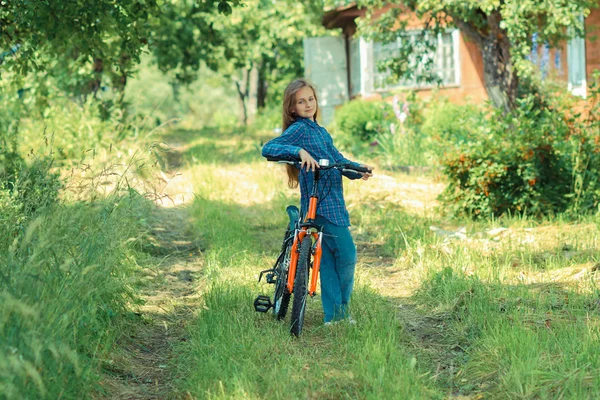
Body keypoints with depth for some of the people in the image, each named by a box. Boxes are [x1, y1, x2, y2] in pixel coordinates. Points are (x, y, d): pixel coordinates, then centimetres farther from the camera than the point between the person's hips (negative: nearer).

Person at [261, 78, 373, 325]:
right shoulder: (299, 129, -7)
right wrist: (300, 151, -32)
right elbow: (268, 149, -19)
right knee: (347, 254, -8)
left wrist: (359, 170, 0)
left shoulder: (321, 132, 20)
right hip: (319, 203, -8)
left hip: (334, 201, 8)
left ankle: (333, 315, 12)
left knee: (328, 259, 9)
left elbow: (338, 160, 19)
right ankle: (340, 310, 7)